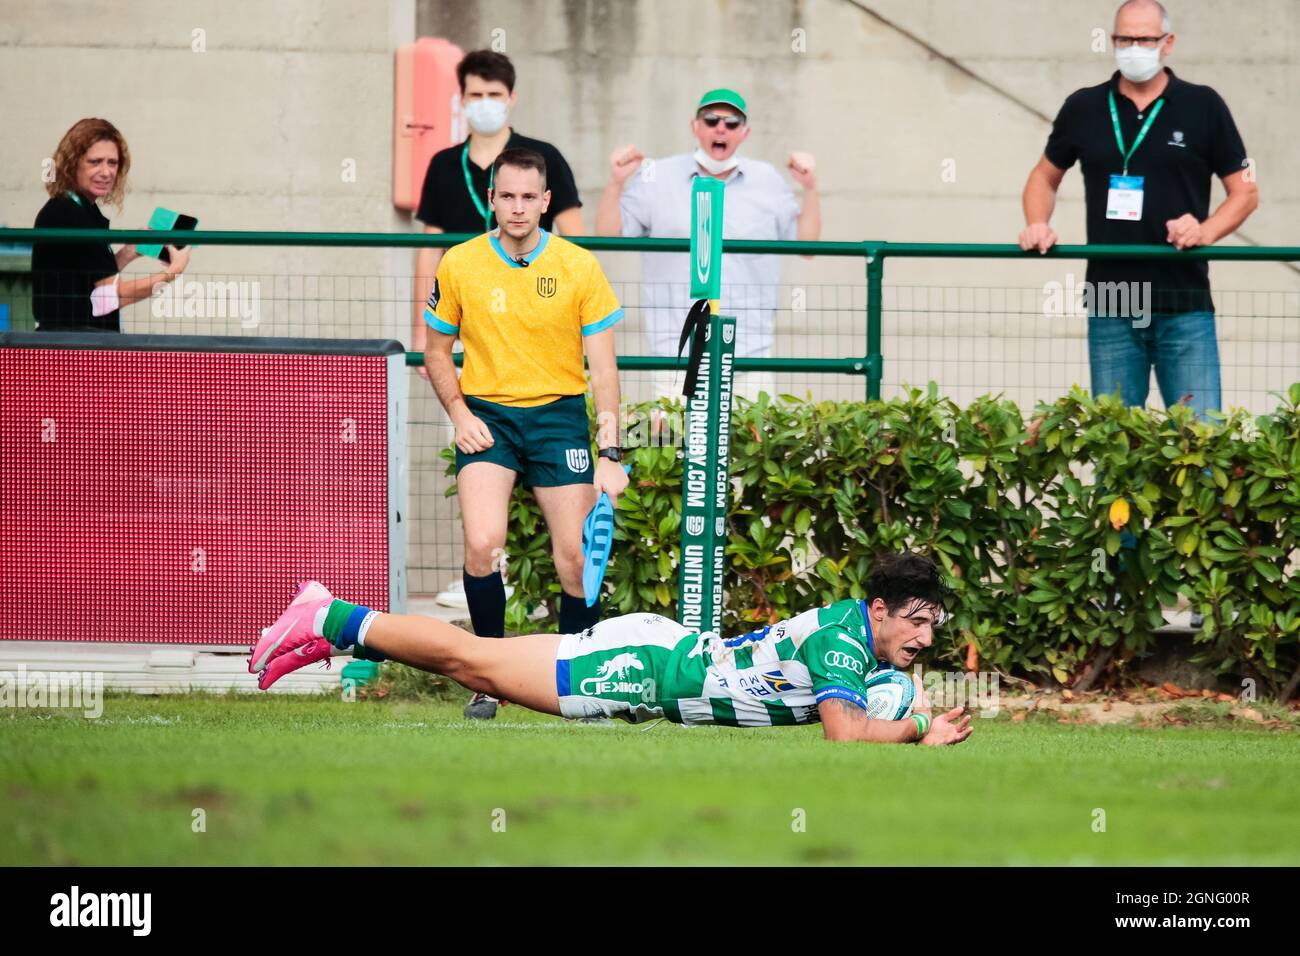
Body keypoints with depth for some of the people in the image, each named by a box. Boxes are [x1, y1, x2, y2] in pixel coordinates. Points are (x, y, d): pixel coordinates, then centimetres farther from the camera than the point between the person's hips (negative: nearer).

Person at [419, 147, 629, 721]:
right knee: (482, 544, -20)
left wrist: (610, 455, -11)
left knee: (577, 555, -6)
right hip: (486, 415, 0)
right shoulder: (459, 265, -1)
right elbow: (437, 352, 12)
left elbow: (602, 368, -4)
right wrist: (459, 413, -5)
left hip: (559, 414, 0)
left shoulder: (579, 268, -4)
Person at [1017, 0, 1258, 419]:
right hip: (1110, 309, 2)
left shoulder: (1203, 106, 4)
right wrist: (1037, 226, 3)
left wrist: (1206, 230, -11)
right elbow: (1045, 177, 23)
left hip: (1184, 305, -2)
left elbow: (1245, 191, 8)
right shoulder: (1083, 109, 9)